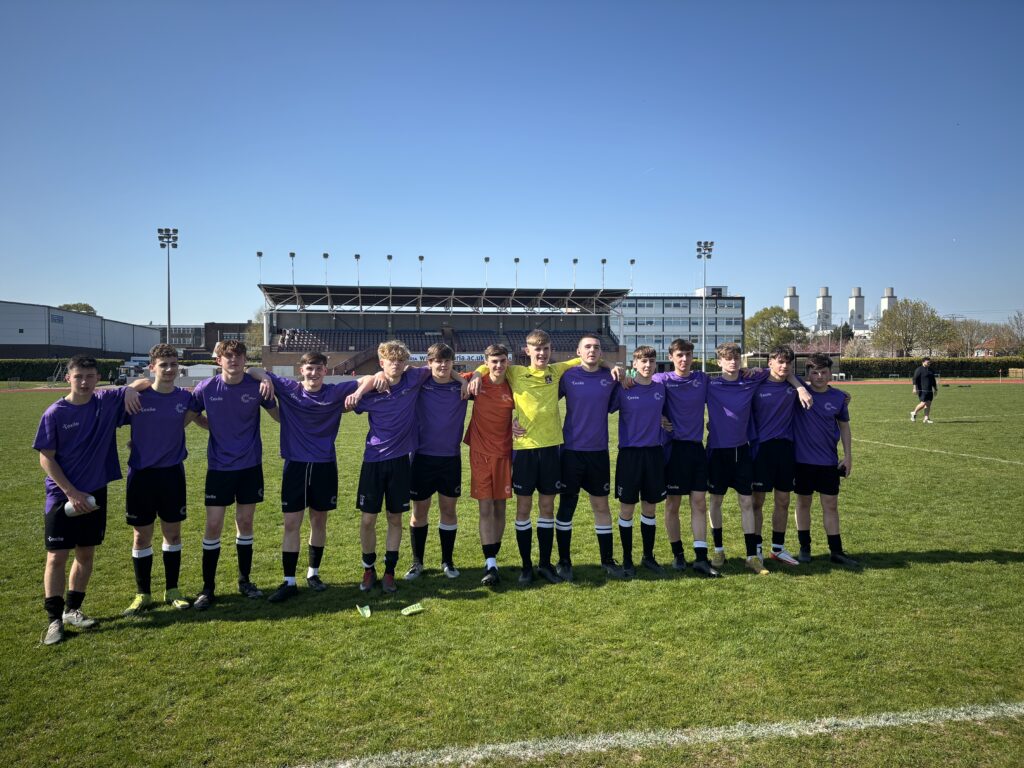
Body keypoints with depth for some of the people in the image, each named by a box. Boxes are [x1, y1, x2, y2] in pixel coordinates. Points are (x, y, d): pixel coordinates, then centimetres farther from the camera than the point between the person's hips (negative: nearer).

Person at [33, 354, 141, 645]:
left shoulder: (107, 402, -2)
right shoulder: (54, 414, -10)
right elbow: (46, 459, -7)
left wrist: (131, 389, -15)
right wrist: (72, 493, -12)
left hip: (95, 493, 4)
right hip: (62, 496, -3)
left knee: (86, 554, 12)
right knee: (56, 557, -1)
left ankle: (72, 609, 27)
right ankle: (54, 619, 11)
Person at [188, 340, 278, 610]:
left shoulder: (256, 386, -7)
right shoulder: (206, 388, -8)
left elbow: (278, 414, 7)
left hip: (250, 466, 1)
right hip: (219, 466, -1)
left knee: (245, 523, 9)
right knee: (213, 525, -1)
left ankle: (244, 580, 25)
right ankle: (208, 587, 14)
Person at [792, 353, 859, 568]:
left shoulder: (839, 397, 0)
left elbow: (844, 426, 10)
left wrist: (848, 456, 6)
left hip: (829, 461, 2)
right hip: (802, 460, -2)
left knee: (831, 505, 6)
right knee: (803, 503, 10)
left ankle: (836, 551, 15)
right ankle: (804, 548, 22)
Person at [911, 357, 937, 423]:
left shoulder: (930, 370, 18)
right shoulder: (919, 369, -6)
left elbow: (933, 380, 26)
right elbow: (914, 379, -13)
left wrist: (935, 389, 25)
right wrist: (915, 388, -21)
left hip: (929, 390, 7)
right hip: (922, 390, -7)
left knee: (928, 404, 2)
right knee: (923, 403, -13)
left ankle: (926, 419, 4)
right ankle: (914, 413, 9)